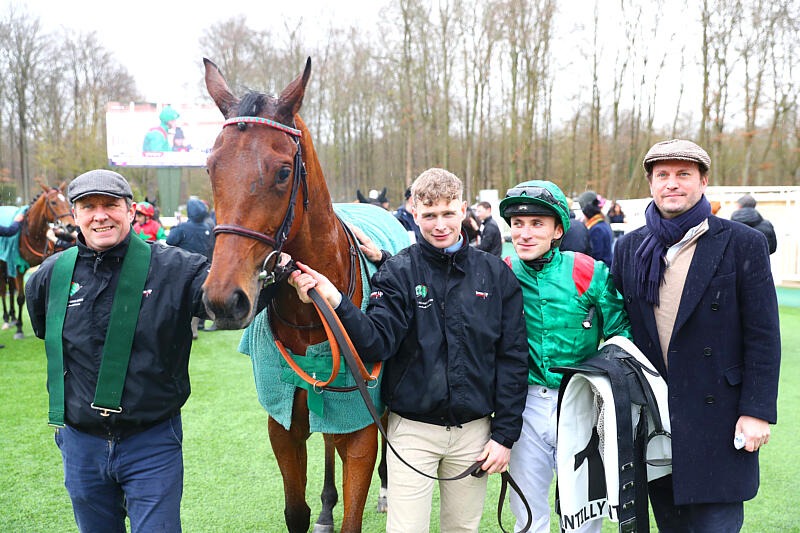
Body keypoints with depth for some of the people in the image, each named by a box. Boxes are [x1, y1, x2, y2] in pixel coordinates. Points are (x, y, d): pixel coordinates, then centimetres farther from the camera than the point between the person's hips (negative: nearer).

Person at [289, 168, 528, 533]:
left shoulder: (495, 274, 0)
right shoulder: (398, 273, -5)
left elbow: (513, 358, 1)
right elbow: (377, 343, -17)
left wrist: (505, 434, -2)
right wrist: (335, 302, -34)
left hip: (473, 430, 2)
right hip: (412, 429, -2)